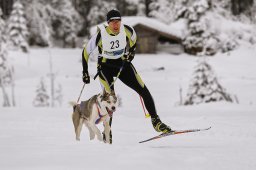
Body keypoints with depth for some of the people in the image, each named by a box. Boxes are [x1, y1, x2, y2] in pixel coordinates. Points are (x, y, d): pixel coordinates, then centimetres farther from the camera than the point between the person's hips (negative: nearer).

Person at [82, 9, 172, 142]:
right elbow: (86, 52, -10)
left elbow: (133, 37, 13)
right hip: (105, 67, -3)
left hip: (123, 64, 3)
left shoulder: (127, 30, -15)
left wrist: (131, 51, 3)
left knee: (144, 91, -6)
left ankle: (156, 122, 4)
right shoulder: (101, 35, -23)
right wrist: (85, 73, -6)